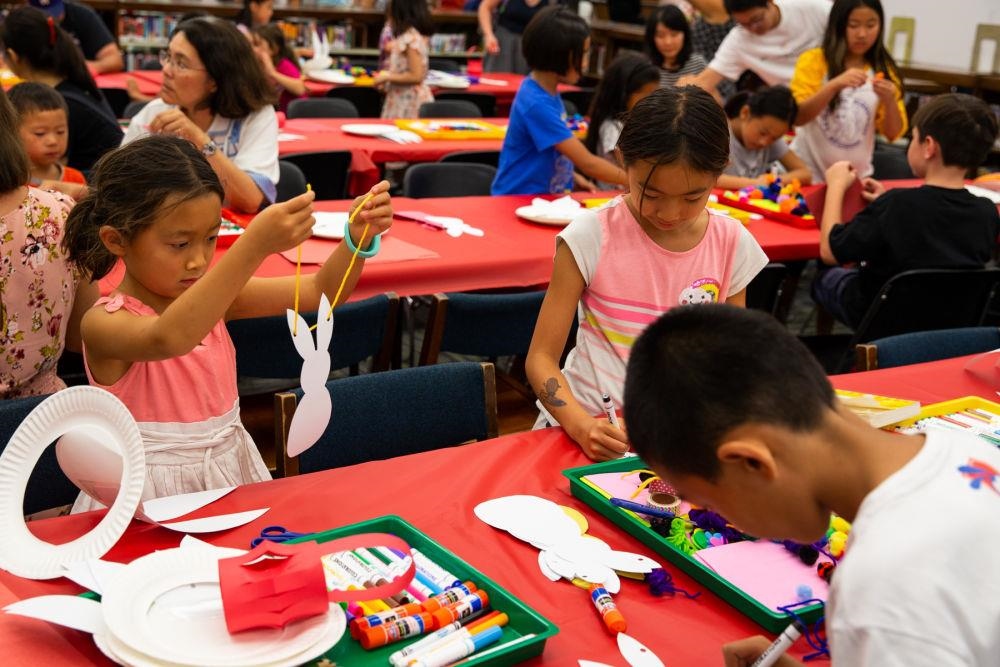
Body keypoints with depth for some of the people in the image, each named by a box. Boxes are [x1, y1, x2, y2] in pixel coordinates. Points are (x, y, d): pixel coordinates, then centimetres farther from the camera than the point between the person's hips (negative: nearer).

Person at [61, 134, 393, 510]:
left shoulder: (213, 297, 3)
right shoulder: (103, 323, -16)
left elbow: (320, 292, 1)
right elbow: (168, 338, -38)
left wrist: (358, 238, -19)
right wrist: (254, 247, -45)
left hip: (230, 477, 5)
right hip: (152, 496, -4)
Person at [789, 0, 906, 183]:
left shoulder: (883, 71, 2)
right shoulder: (813, 60, -7)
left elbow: (893, 134, 0)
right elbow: (797, 117, -16)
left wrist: (889, 101, -19)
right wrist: (834, 85, -29)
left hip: (856, 177, 3)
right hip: (808, 173, -3)